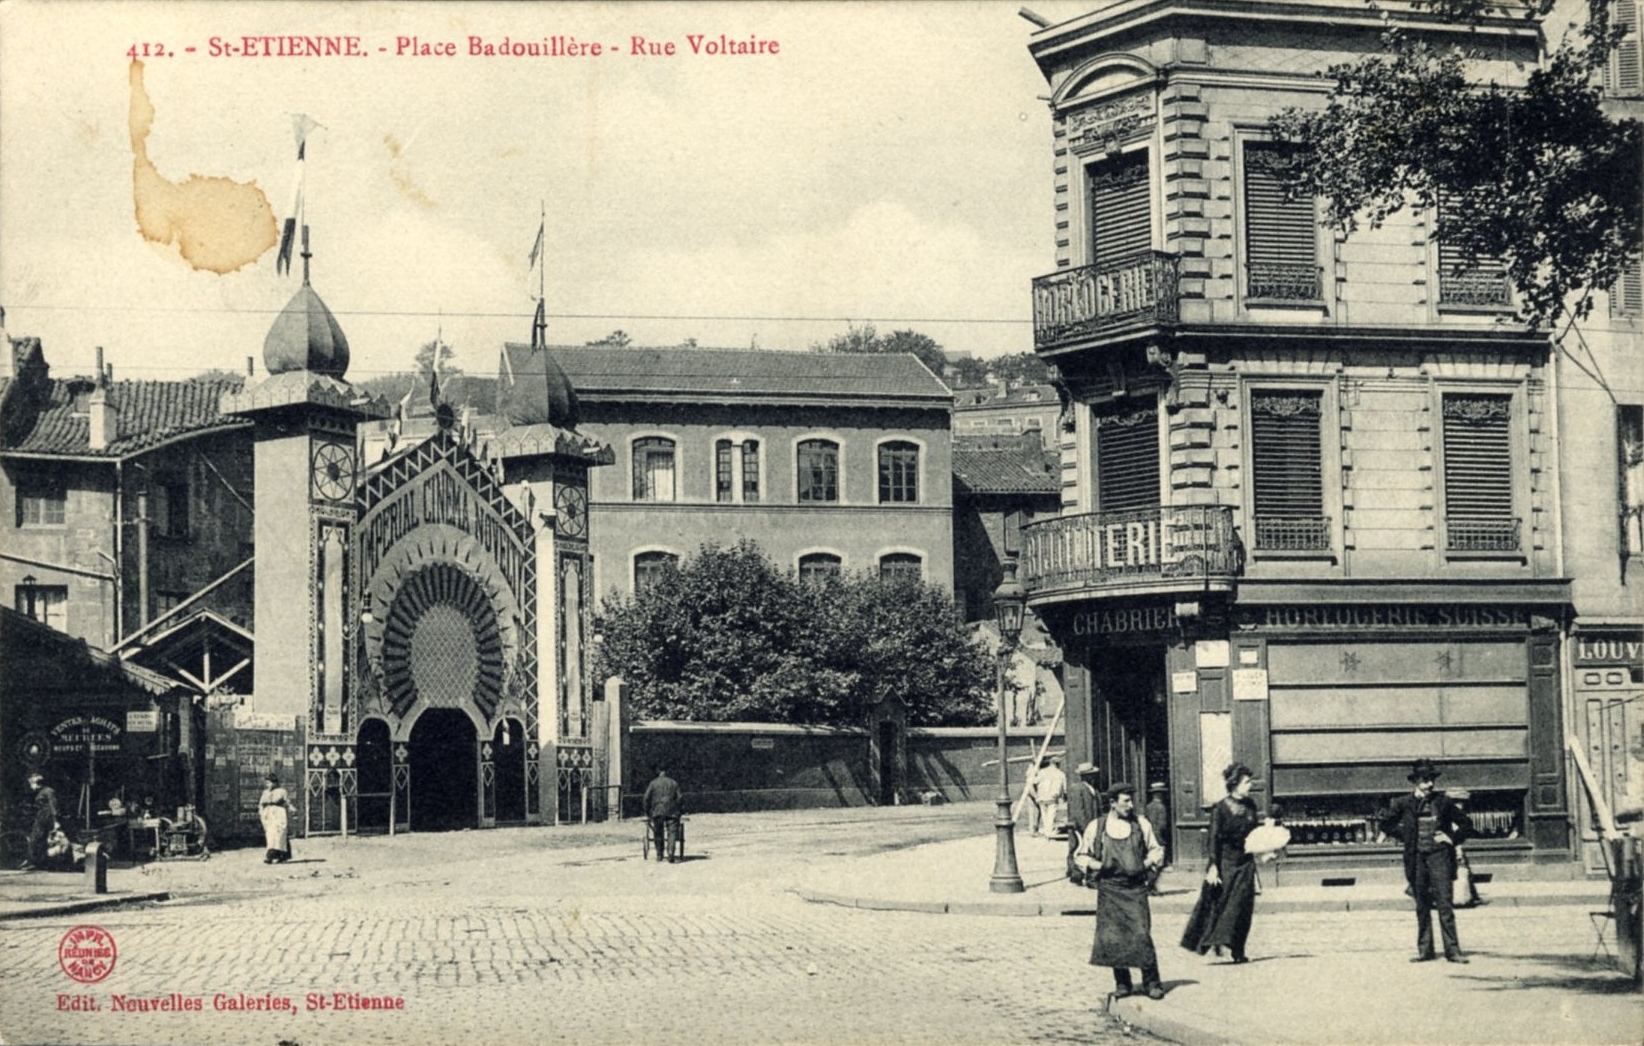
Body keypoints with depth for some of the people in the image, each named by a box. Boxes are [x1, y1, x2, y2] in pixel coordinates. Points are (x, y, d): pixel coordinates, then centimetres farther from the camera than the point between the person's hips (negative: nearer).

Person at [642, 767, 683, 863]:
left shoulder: (653, 783, 12)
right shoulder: (674, 783, 15)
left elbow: (646, 799, 6)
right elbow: (679, 798, 7)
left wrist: (647, 813, 12)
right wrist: (680, 812, 13)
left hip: (657, 812, 0)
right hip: (672, 812, 0)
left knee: (658, 834, 11)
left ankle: (659, 855, 15)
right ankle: (670, 854, -21)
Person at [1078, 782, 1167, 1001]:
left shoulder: (1141, 824, 5)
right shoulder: (1097, 827, 3)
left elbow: (1156, 850, 15)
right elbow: (1083, 855, 12)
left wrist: (1148, 862, -5)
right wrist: (1096, 865, -7)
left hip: (1135, 886, 0)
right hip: (1109, 887, 1)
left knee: (1141, 935, -10)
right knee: (1112, 937, 0)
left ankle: (1151, 982, -1)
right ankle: (1122, 983, 14)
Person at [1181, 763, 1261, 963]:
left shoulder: (1250, 807, 7)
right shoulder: (1220, 809, -10)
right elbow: (1213, 839, -11)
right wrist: (1213, 866, -16)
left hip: (1245, 862, 5)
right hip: (1225, 862, -5)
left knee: (1241, 906, 1)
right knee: (1218, 903, -3)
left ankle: (1237, 950, 5)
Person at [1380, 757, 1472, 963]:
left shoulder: (1443, 802, 3)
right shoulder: (1404, 804, 4)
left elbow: (1466, 824, 12)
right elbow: (1386, 824, 16)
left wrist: (1453, 838, 0)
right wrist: (1405, 836, 5)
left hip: (1439, 856, -1)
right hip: (1417, 858, 1)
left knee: (1445, 904, -7)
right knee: (1422, 907, 7)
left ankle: (1452, 950, -5)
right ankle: (1425, 950, 12)